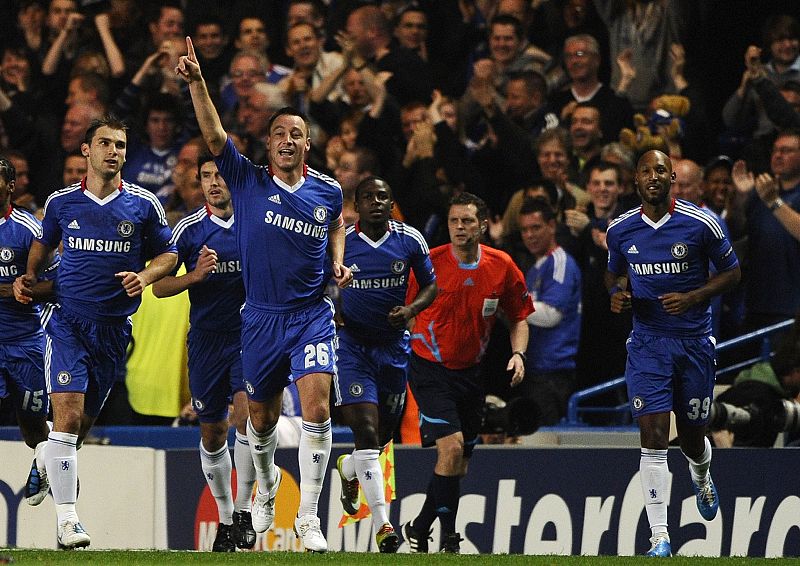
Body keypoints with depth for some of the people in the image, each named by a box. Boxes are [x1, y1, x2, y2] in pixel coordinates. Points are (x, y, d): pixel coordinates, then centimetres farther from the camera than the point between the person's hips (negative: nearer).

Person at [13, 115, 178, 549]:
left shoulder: (143, 205, 2)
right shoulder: (61, 202, 3)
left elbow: (167, 253, 11)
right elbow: (43, 243, 22)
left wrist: (146, 277, -9)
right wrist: (30, 277, 5)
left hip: (114, 328, 2)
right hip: (67, 321, -2)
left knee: (83, 423, 9)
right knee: (68, 417, -16)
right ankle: (66, 518, -17)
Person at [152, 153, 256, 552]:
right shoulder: (189, 229, 1)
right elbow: (159, 286, 1)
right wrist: (195, 275, -16)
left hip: (250, 335, -1)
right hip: (206, 338, 1)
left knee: (247, 414, -21)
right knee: (212, 432, 8)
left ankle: (243, 510, -9)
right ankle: (225, 518, 24)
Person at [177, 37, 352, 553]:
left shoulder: (328, 191, 2)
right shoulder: (248, 180, -3)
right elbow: (214, 135, -17)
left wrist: (338, 263, 5)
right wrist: (196, 82, -29)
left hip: (312, 313, -1)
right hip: (261, 317, 1)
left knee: (317, 407, -18)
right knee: (261, 417, 13)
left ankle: (308, 518, -13)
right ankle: (267, 485, 45)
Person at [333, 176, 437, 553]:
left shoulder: (410, 241, -2)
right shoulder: (338, 241, -7)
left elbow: (430, 285, 9)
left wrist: (411, 310, -11)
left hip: (393, 344, 3)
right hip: (351, 342, -3)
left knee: (384, 434, 14)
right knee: (366, 429, -17)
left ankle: (349, 469, 51)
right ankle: (381, 523, -20)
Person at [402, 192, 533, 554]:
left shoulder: (502, 267, -4)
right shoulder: (429, 264, -12)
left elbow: (519, 317, 8)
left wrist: (518, 353, -9)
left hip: (470, 373, 4)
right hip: (430, 370, -4)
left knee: (459, 465, 10)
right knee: (452, 447, -20)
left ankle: (419, 530, 30)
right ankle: (448, 538, -9)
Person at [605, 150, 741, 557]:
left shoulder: (700, 224, -7)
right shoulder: (620, 230, 1)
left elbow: (732, 272, 2)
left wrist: (693, 298, -14)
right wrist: (617, 294, -5)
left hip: (695, 340, -1)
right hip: (647, 343, 1)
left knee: (692, 439, 10)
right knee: (653, 437, -13)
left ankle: (701, 477, 50)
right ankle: (659, 538, -13)